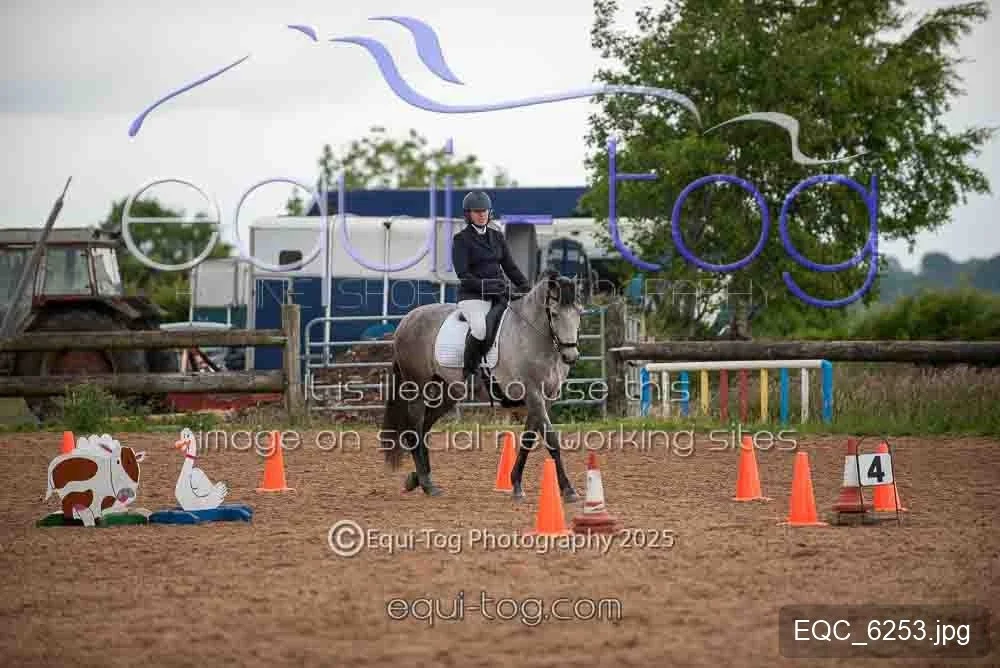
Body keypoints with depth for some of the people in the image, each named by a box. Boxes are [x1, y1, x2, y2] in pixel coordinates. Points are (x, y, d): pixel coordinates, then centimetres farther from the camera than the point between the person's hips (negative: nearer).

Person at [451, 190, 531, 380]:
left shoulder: (497, 237, 16)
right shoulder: (461, 239, -1)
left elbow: (510, 267, 15)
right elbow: (463, 274, -10)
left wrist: (527, 288, 0)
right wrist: (485, 286, -22)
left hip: (499, 294, 6)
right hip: (472, 296, -6)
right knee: (481, 328, -35)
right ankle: (469, 372, -19)